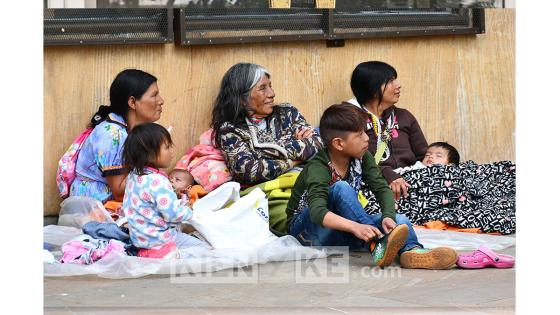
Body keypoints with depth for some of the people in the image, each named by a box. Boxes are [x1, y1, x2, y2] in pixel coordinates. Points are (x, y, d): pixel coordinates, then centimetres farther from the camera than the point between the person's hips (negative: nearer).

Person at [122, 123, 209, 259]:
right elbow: (173, 214, -25)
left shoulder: (133, 176, 3)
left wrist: (180, 202, 9)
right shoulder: (157, 181, -27)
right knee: (204, 248, -3)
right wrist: (188, 211, -4)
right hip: (158, 240, -9)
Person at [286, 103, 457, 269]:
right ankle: (376, 244, -47)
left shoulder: (362, 158, -2)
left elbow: (382, 189, -8)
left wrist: (388, 217, -30)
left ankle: (411, 251, -50)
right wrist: (355, 227, -55)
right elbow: (318, 212, -40)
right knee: (341, 188, -33)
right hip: (306, 228, -6)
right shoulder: (317, 169, -24)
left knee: (400, 220, -17)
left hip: (340, 233, 6)